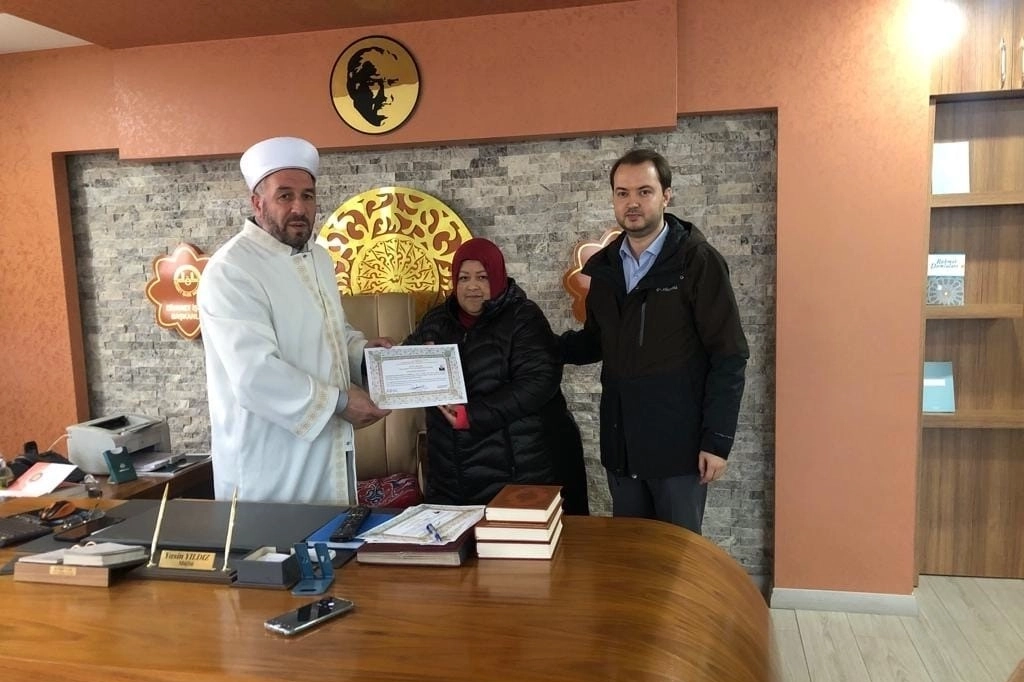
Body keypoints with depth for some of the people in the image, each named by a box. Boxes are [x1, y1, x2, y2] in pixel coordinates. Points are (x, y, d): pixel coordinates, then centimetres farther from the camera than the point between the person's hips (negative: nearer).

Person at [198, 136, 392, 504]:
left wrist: (362, 349, 0)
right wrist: (338, 401, -20)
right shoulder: (230, 272, -19)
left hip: (328, 447, 8)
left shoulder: (318, 257, 9)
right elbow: (255, 376, -28)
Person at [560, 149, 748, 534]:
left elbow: (729, 357, -11)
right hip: (620, 444, 5)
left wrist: (717, 440, -14)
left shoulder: (697, 262, -10)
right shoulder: (603, 266, 6)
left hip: (678, 444, -5)